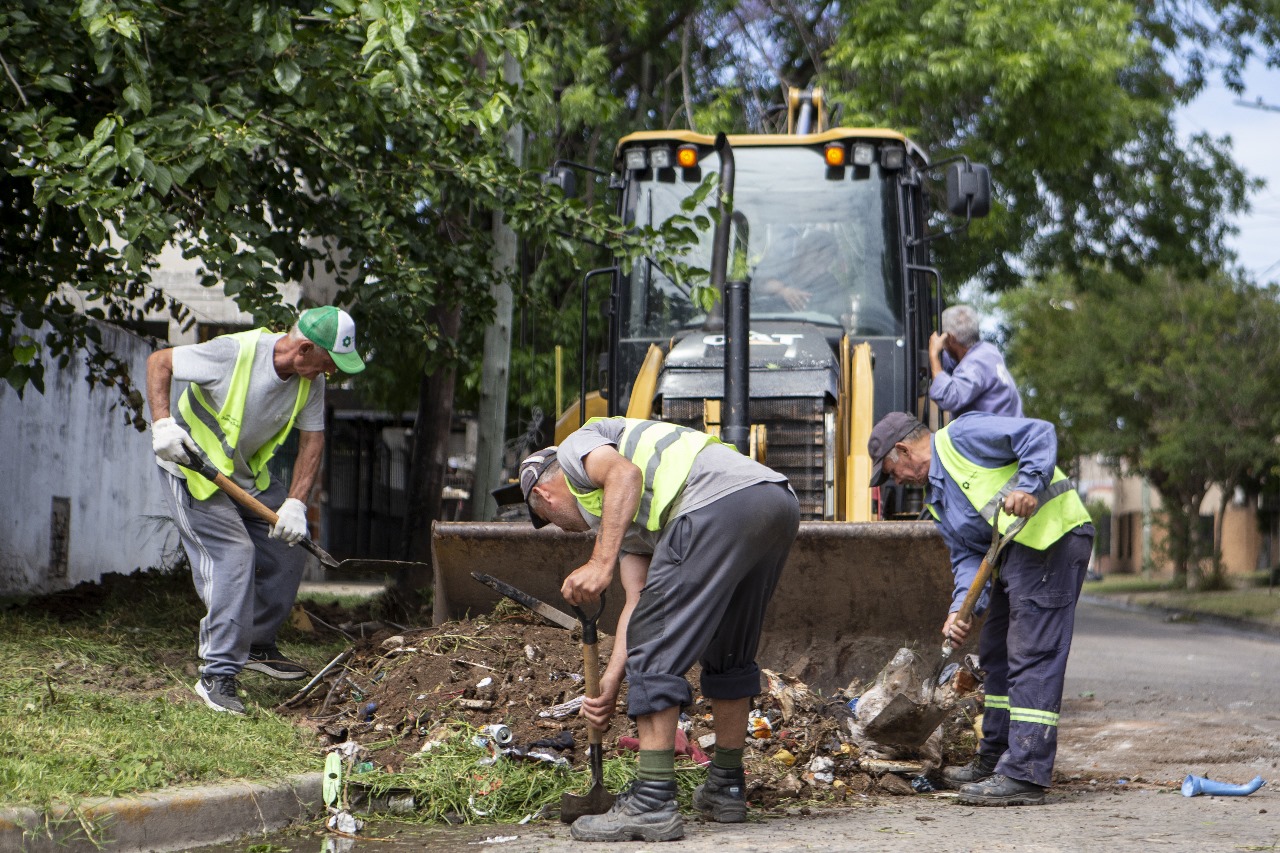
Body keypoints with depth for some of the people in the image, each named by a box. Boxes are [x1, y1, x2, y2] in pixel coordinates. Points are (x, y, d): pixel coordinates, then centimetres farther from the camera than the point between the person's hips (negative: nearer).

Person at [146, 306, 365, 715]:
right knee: (233, 554, -20)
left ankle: (258, 646, 25)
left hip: (248, 475, 8)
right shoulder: (234, 353, -29)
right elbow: (158, 362, -20)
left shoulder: (311, 379, -10)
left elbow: (312, 440, -4)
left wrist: (295, 502, -15)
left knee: (290, 544, 7)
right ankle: (217, 676, -15)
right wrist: (162, 423, -32)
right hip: (192, 470, -8)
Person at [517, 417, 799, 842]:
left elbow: (625, 474, -7)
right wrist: (611, 681, 26)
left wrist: (600, 564, -12)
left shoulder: (575, 446, 18)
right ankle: (726, 789, 35)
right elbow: (640, 602, 29)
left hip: (720, 503, -10)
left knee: (655, 650, -4)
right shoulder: (624, 518, 38)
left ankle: (654, 804, -5)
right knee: (729, 655, 25)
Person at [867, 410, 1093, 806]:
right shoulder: (938, 500, 22)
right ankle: (994, 761, 30)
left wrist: (1029, 486, -25)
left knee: (1032, 658, -12)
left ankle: (1024, 775, -14)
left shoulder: (963, 436, -4)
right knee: (997, 655, 18)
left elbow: (1038, 433, -12)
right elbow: (967, 556, 14)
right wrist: (962, 608, -3)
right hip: (1014, 553, 11)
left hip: (1053, 537, -11)